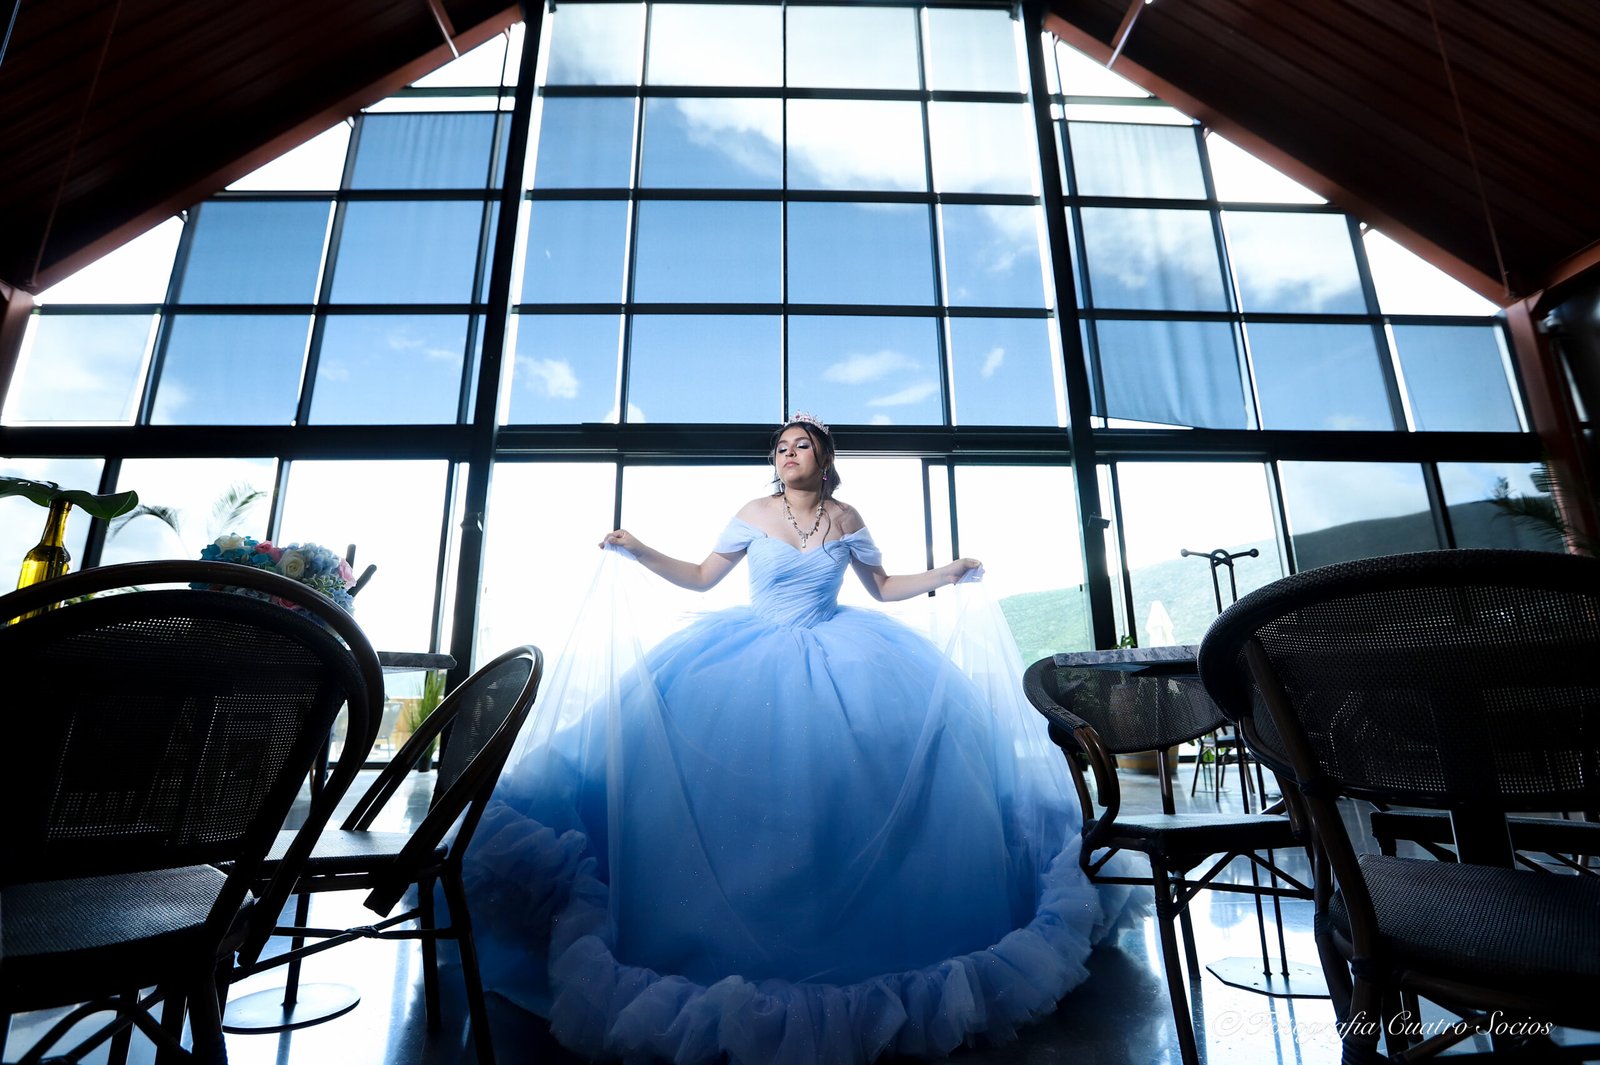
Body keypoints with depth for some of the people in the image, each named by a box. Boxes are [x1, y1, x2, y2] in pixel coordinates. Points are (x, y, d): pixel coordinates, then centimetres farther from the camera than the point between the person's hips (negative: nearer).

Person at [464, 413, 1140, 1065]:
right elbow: (701, 578, 7)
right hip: (753, 653, 0)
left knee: (914, 720, -16)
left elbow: (883, 588, 14)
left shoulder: (845, 518, 6)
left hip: (835, 653, 1)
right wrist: (640, 553, -2)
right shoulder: (755, 513, 3)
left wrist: (948, 574, 5)